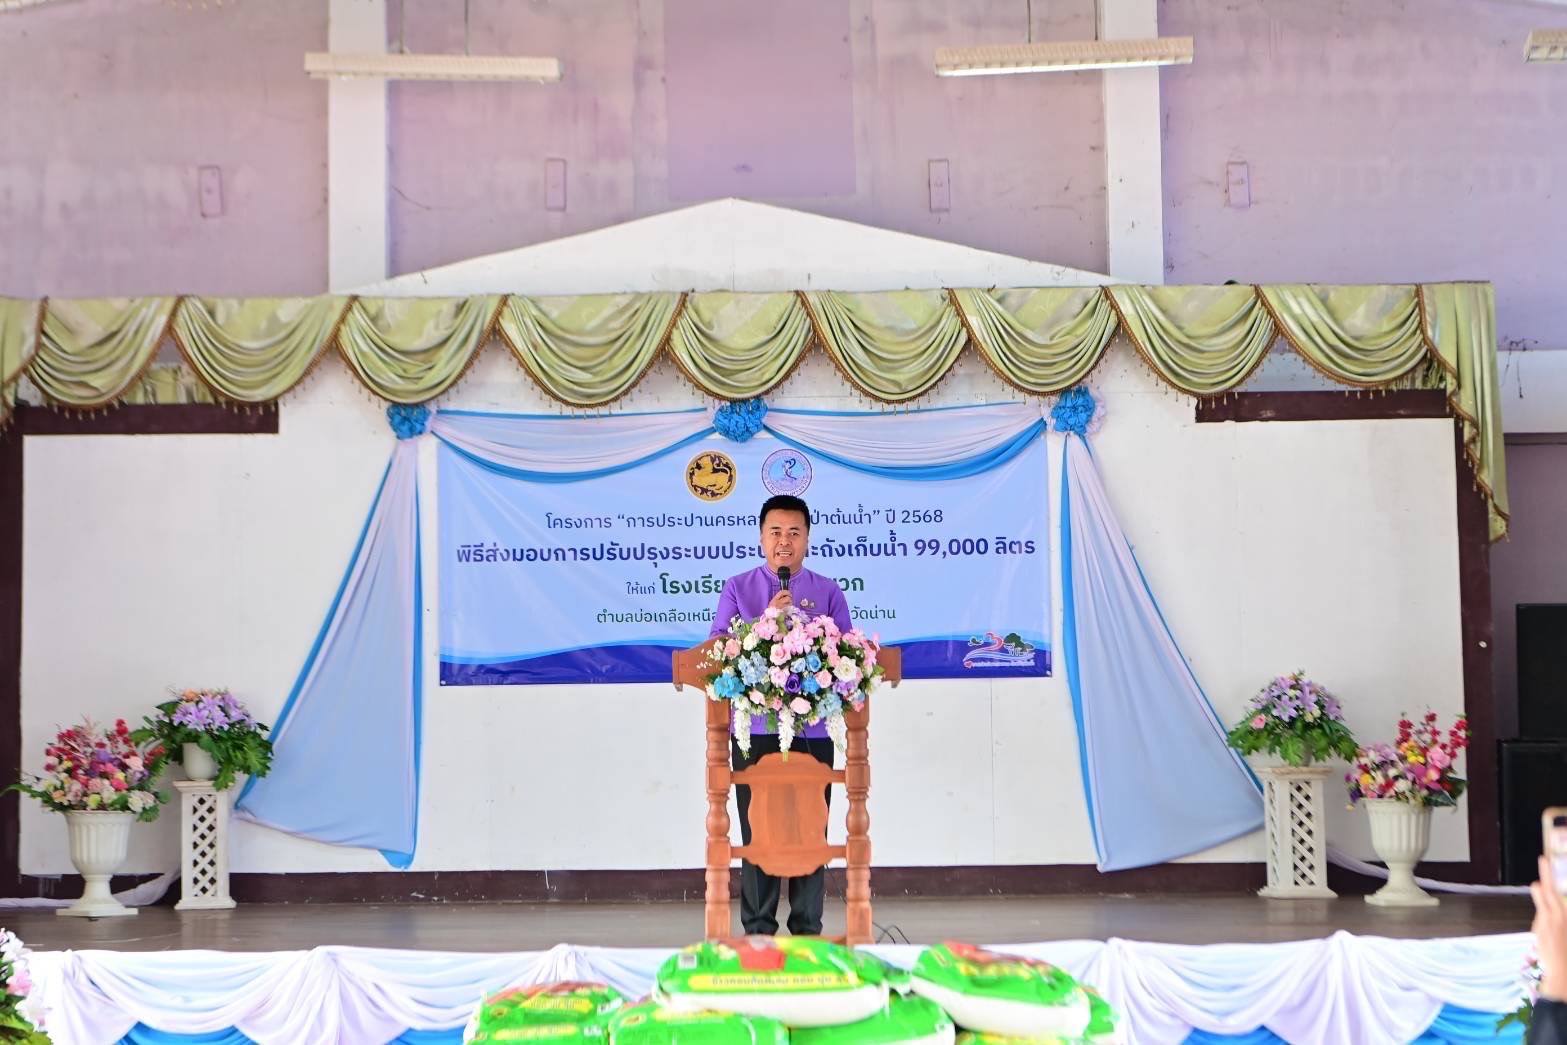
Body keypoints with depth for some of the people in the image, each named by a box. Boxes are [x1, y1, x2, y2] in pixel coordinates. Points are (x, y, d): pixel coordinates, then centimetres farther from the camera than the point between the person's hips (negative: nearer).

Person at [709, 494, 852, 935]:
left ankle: (808, 929, 10)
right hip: (755, 728, -1)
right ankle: (758, 929, 8)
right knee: (757, 830, 1)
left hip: (813, 729, 1)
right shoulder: (737, 589, 8)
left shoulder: (829, 592, 10)